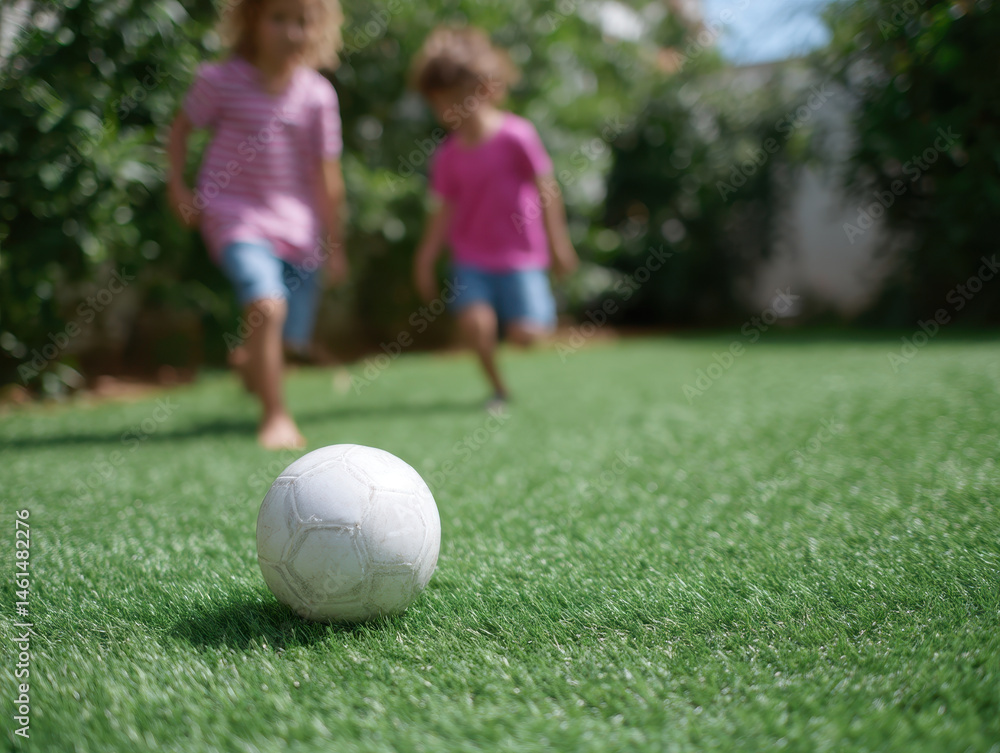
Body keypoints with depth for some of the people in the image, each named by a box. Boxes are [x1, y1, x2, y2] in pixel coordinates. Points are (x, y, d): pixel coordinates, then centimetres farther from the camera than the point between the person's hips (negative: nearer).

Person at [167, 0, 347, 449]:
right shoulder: (221, 80, -7)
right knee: (268, 306, -27)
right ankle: (275, 416, -11)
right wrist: (177, 184, -4)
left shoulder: (317, 94, -4)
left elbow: (327, 175, 0)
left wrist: (333, 244, 3)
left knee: (292, 337, 7)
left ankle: (248, 360, 44)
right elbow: (182, 127, 9)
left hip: (297, 223, 3)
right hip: (237, 215, -3)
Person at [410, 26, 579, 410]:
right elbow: (445, 210, 7)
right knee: (475, 321, -17)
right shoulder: (447, 155, 1)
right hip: (470, 256, 3)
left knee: (524, 334, -12)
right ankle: (498, 388, 7)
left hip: (518, 253, -3)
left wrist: (557, 243, -5)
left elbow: (546, 188, -7)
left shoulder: (515, 135, -11)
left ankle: (541, 306, 25)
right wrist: (426, 259, 6)